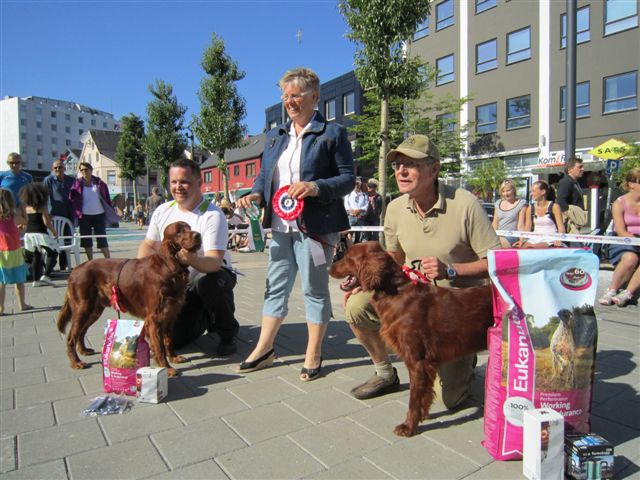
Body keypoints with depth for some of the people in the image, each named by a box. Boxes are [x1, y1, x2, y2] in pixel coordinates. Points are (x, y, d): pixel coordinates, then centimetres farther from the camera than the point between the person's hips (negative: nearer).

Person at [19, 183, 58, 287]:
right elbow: (46, 222, -13)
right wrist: (54, 232, -1)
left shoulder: (27, 207, 9)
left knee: (36, 255, 16)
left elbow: (26, 220, 13)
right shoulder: (42, 206, -9)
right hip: (40, 233, -6)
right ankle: (46, 275, -9)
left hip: (28, 233, 6)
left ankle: (36, 280, 15)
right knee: (53, 253, 4)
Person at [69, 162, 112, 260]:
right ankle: (91, 262, 14)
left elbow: (106, 198, 6)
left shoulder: (99, 183, 3)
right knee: (86, 239, 5)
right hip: (84, 216, 1)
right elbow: (71, 199, 1)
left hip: (99, 214, 0)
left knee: (102, 238, 1)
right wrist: (75, 213, -6)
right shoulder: (77, 184, 1)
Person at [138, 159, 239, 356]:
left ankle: (228, 332, -12)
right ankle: (206, 319, 27)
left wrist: (193, 260, -52)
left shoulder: (213, 215, -21)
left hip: (211, 275, -5)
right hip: (179, 285, 5)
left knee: (206, 281, -40)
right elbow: (148, 246, 8)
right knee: (172, 338, -7)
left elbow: (214, 262, -30)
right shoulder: (163, 211, -1)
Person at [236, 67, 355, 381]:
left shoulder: (332, 133, -2)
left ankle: (313, 355, 20)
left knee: (314, 289, 4)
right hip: (280, 225, 6)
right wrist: (256, 194, -4)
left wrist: (316, 187, -22)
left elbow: (348, 178, -5)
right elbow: (264, 176, 17)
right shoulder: (275, 136, 15)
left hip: (315, 226, -6)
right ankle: (264, 350, 26)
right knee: (276, 286, 13)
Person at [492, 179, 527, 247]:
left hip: (512, 236, -4)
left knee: (501, 241, -37)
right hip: (499, 235, 5)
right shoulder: (498, 203, 19)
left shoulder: (521, 203, 4)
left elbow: (521, 225, -2)